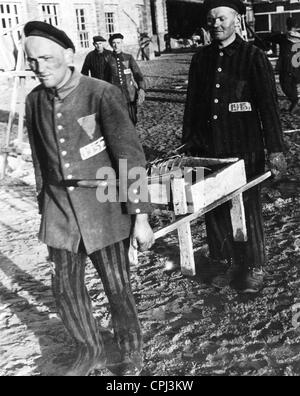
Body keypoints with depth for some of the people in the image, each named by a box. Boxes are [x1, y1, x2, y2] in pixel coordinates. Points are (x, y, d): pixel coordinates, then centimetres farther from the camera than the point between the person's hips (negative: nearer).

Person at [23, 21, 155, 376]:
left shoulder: (101, 94, -15)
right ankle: (91, 350, 39)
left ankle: (130, 356, 33)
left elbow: (130, 157, -14)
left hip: (103, 207, -4)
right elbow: (40, 160, 11)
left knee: (117, 288, 7)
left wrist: (140, 216, -15)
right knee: (66, 288, 13)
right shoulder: (34, 101, 1)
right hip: (60, 210, 5)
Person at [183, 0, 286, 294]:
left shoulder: (253, 57, -3)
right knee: (215, 209, 7)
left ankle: (254, 269, 19)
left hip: (245, 150, -4)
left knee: (247, 209, 3)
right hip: (209, 150, 4)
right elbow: (192, 102, 14)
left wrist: (275, 148, -8)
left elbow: (268, 104, -5)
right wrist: (189, 141, 12)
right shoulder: (201, 58, 10)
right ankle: (232, 264, 23)